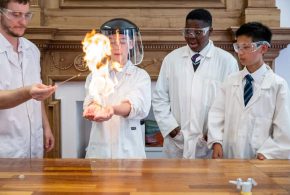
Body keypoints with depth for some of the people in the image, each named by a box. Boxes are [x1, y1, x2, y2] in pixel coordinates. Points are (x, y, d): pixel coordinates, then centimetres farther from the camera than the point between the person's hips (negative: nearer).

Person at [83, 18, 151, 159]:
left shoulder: (141, 76, 1)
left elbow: (136, 106, -16)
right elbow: (90, 101, -9)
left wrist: (113, 109, -37)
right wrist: (93, 109, -33)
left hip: (129, 148, -1)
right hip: (99, 148, 1)